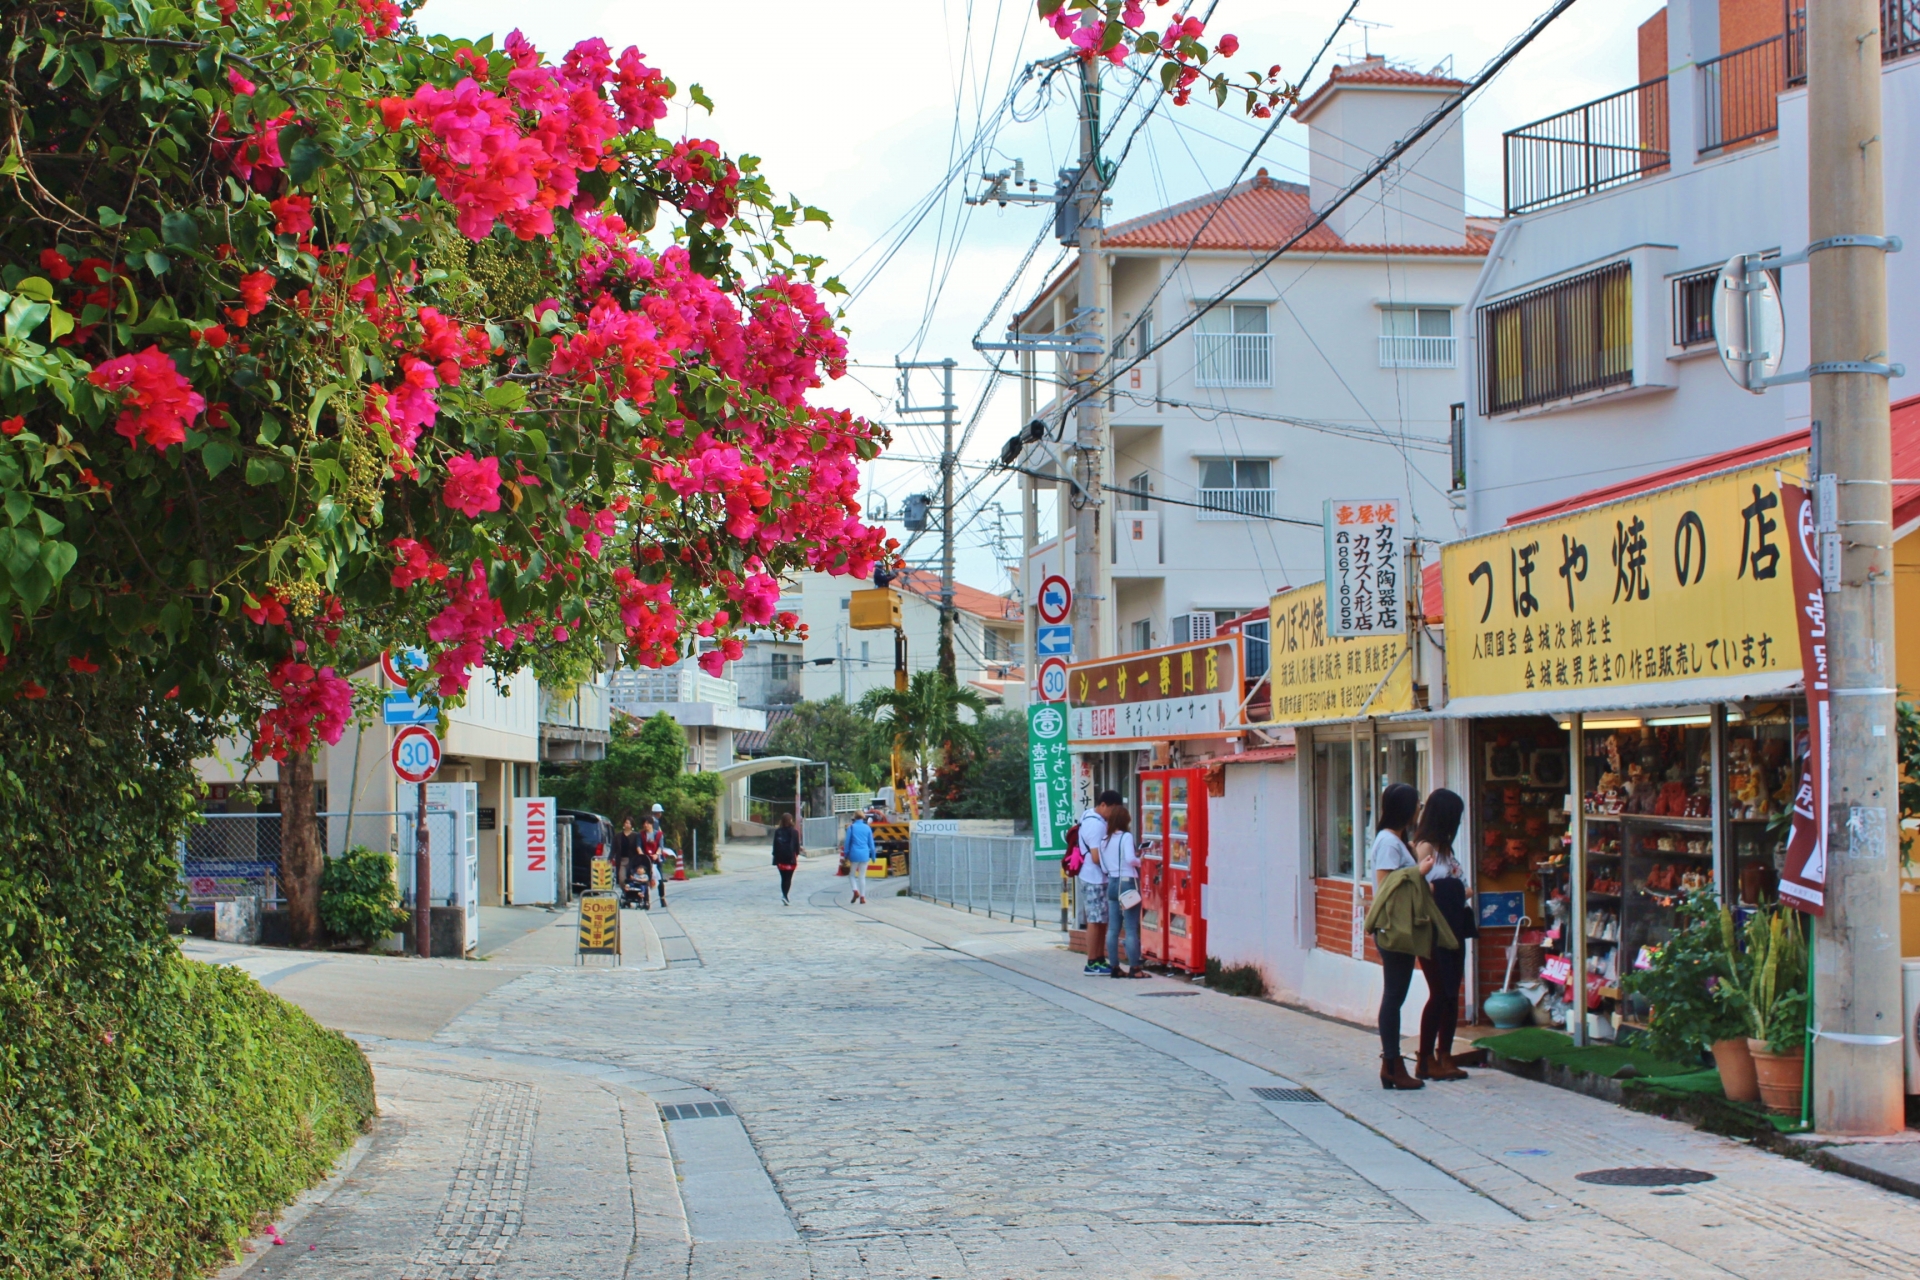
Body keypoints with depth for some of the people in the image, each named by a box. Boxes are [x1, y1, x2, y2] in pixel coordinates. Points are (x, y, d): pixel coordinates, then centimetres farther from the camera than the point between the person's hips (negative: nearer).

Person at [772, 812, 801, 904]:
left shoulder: (777, 831, 2)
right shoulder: (794, 832, -6)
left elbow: (775, 844, 2)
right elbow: (796, 845, -6)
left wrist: (775, 855, 7)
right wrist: (797, 854, 7)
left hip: (780, 858, 3)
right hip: (790, 858, -3)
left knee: (783, 878, 13)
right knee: (788, 878, -1)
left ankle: (784, 897, 13)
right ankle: (784, 896, -17)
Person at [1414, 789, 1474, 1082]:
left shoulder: (1443, 847, 16)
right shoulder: (1426, 846, -11)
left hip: (1453, 929, 9)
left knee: (1451, 993, 9)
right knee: (1439, 994, -6)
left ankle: (1444, 1056, 15)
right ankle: (1425, 1060, 0)